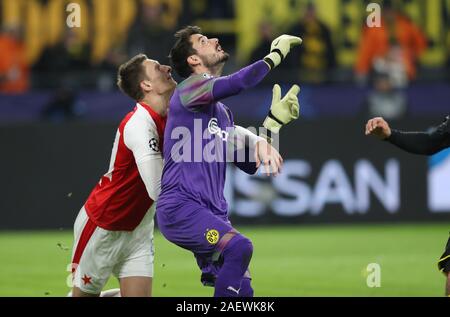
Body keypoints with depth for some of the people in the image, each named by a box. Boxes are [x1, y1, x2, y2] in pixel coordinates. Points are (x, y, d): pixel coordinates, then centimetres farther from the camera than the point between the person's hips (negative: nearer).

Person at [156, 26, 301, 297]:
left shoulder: (223, 112, 23)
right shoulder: (188, 89, -2)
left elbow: (249, 164, 23)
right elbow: (238, 83, -20)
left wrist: (275, 120, 16)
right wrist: (276, 55, -6)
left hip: (213, 214, 9)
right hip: (179, 206, -9)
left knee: (242, 290, 1)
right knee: (239, 246, -31)